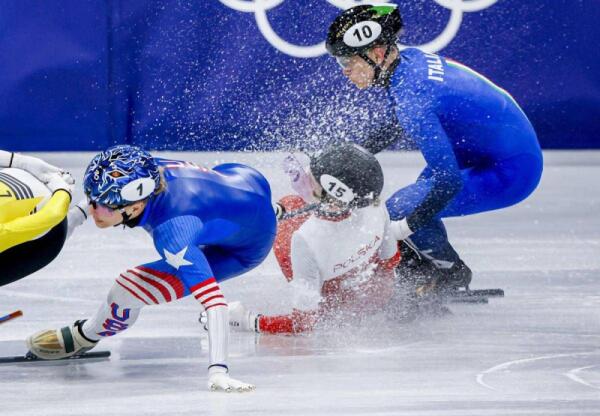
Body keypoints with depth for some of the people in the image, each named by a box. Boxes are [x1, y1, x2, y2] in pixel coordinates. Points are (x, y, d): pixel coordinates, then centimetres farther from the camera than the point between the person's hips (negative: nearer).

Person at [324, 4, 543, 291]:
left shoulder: (410, 95, -27)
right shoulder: (411, 58, 0)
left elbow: (449, 181, -28)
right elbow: (402, 124, 22)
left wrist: (402, 228, -21)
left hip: (510, 172, -10)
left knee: (398, 210, -11)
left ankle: (453, 278, 7)